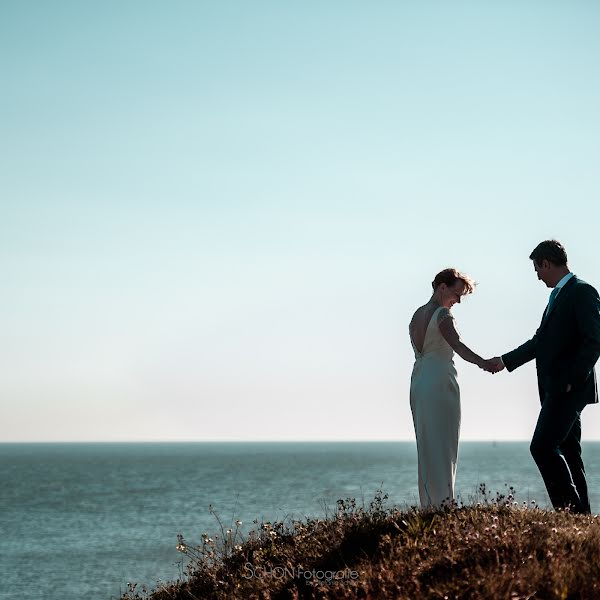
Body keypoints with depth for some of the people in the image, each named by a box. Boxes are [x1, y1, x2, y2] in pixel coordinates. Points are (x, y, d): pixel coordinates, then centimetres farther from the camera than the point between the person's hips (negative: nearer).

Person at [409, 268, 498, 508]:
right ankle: (443, 501, -11)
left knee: (426, 445, 8)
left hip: (418, 382, 8)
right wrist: (482, 362, -39)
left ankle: (429, 503, 7)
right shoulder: (442, 315, -11)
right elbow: (457, 345, -26)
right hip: (440, 382, -8)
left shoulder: (416, 315, 15)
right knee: (443, 445, -7)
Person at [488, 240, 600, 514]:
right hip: (556, 389, 10)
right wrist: (505, 361, 30)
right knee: (567, 452, 8)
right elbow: (540, 340, 27)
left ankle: (571, 510, -15)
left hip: (569, 388, -10)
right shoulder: (558, 295, 20)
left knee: (543, 447, -16)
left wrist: (573, 379, -19)